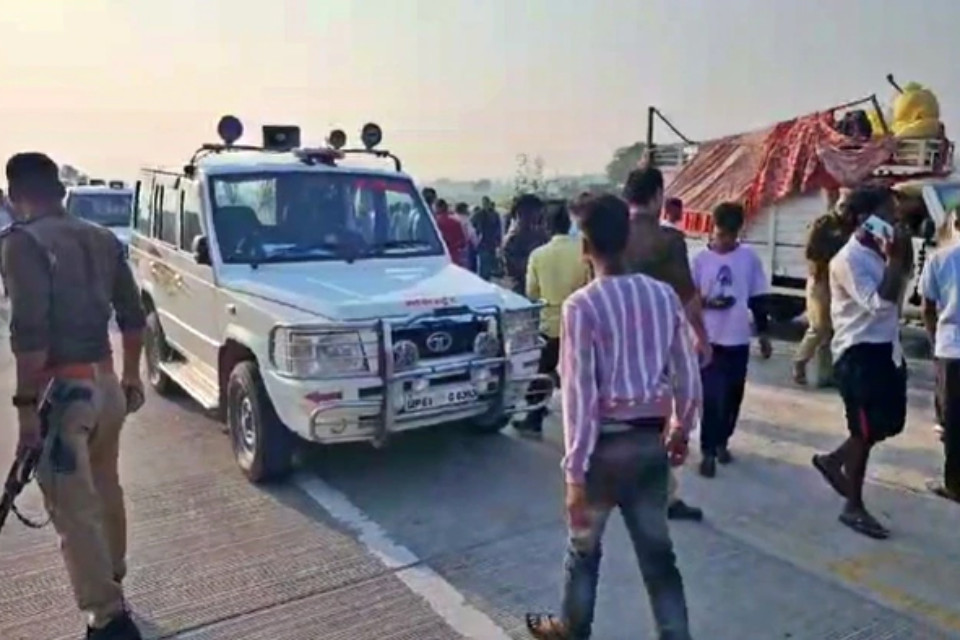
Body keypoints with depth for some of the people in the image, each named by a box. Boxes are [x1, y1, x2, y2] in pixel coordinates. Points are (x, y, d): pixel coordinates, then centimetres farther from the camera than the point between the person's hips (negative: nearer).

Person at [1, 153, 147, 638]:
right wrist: (131, 376, 22)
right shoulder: (103, 239, 10)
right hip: (105, 382, 8)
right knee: (104, 489, 22)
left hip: (62, 389, -8)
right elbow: (133, 317, 13)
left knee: (72, 509, 0)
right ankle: (110, 583, 41)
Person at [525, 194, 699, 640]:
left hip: (606, 443, -4)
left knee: (584, 547, 19)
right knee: (658, 551, 15)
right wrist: (681, 429, 19)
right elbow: (687, 373, 4)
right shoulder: (664, 295, -2)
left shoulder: (581, 306, -17)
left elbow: (580, 394, -19)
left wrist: (575, 471, -14)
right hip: (651, 439, 4)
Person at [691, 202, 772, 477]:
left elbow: (757, 299, 7)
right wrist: (705, 301, -20)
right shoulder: (700, 259, -5)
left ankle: (722, 441, 31)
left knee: (732, 397, 13)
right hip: (709, 339, -2)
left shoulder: (750, 257, 1)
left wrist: (763, 334, 9)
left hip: (738, 340, 3)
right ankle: (708, 451, 8)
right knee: (711, 398, -3)